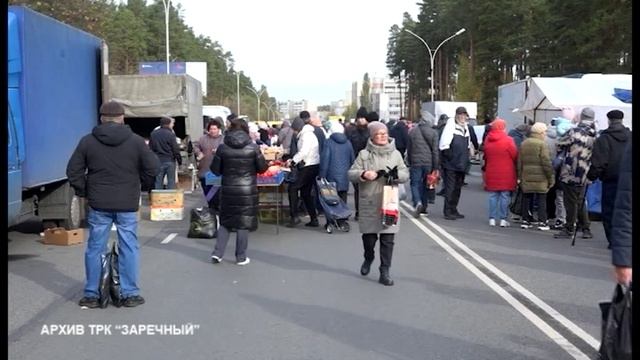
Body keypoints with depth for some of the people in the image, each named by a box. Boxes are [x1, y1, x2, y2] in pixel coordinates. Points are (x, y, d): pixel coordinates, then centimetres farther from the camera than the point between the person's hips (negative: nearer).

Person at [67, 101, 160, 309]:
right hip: (127, 205, -1)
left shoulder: (88, 141, 0)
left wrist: (84, 192, 13)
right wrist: (142, 187, 13)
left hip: (99, 204, 1)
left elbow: (73, 171, 1)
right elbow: (153, 168, -3)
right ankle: (130, 294, 10)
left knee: (95, 248, 9)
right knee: (129, 248, 7)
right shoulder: (136, 141, -3)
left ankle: (91, 295, 15)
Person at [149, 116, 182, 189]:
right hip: (169, 161, -4)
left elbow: (150, 148, 9)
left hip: (158, 161, 4)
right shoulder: (170, 134, -11)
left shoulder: (153, 134, 4)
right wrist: (179, 160, 0)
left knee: (158, 182, 7)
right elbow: (175, 149, -10)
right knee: (171, 181, 3)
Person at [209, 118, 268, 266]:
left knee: (226, 221, 15)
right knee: (243, 222, 6)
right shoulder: (253, 146, -7)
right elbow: (262, 168, 0)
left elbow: (215, 169, 2)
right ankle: (241, 257, 12)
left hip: (228, 190, 2)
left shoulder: (223, 148, -3)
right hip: (247, 190, -2)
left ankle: (217, 253, 10)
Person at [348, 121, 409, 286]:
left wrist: (396, 174, -14)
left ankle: (384, 272, 9)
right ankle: (368, 259, 39)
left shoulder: (395, 154, 8)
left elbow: (406, 174, 8)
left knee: (388, 239, -1)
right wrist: (363, 174, -21)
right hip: (369, 203, -1)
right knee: (369, 237, 7)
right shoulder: (364, 154, 1)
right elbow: (351, 173, -1)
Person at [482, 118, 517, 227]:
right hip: (506, 174, -4)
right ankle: (503, 219, 4)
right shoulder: (508, 140, -12)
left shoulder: (487, 140, 3)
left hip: (491, 173, 4)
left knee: (493, 196, 10)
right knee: (505, 196, 3)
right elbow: (515, 156, -8)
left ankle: (492, 219, 9)